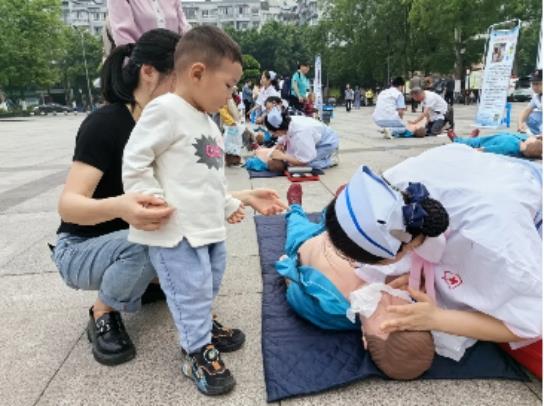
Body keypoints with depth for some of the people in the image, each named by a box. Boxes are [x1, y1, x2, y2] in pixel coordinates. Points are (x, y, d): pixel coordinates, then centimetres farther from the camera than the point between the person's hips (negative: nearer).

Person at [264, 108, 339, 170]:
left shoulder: (300, 134, -39)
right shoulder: (288, 123, -18)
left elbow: (304, 160, -31)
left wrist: (282, 156, -27)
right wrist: (276, 152, -16)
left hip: (327, 143, -8)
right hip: (317, 140, 8)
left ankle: (330, 161, -2)